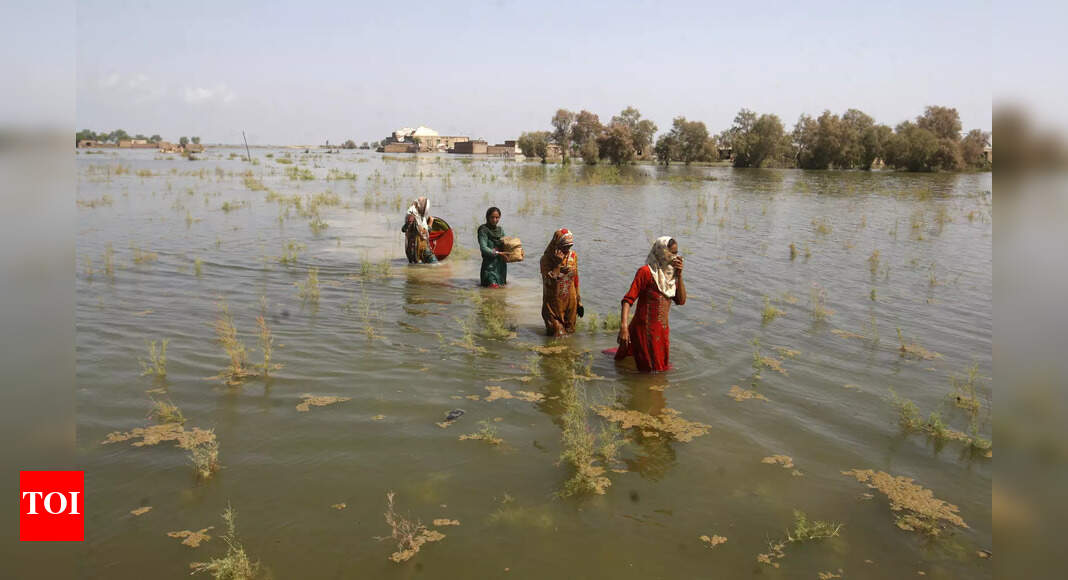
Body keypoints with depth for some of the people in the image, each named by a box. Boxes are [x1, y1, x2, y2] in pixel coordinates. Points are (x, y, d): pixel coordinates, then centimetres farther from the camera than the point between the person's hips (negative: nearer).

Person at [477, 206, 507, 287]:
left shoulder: (500, 229, 10)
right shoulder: (484, 230, -9)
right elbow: (483, 248, -17)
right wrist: (497, 253, -26)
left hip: (501, 262, 6)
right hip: (490, 262, -6)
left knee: (502, 283, 11)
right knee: (493, 285, -13)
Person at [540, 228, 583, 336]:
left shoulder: (573, 256, -1)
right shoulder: (546, 259, -15)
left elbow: (575, 279, 7)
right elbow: (548, 281, -25)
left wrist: (578, 301, 10)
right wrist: (558, 264, -29)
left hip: (570, 301, 4)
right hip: (554, 302, -4)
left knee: (569, 330, 16)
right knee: (557, 333, 5)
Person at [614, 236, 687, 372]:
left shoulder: (670, 273, 7)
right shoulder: (646, 272, -14)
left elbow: (681, 301, 2)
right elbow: (628, 300, -20)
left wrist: (679, 274, -7)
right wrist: (623, 327, -32)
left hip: (663, 330, 7)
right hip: (645, 330, -7)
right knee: (650, 369, 3)